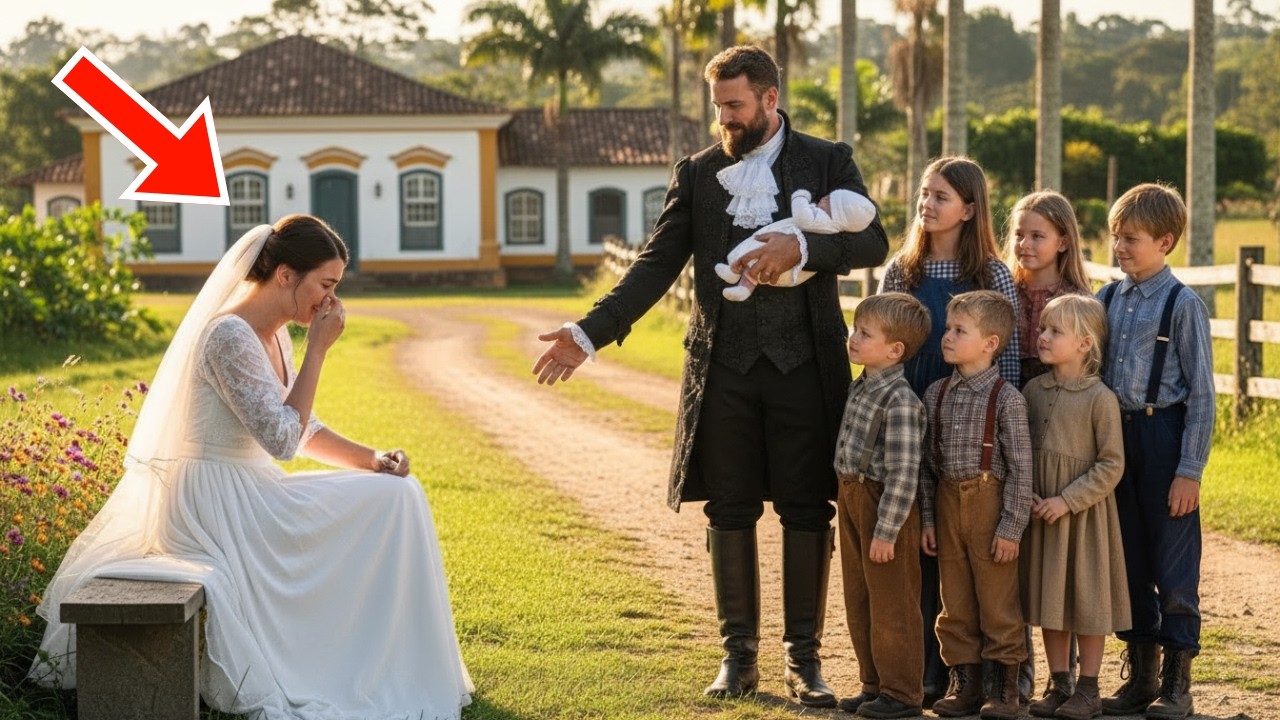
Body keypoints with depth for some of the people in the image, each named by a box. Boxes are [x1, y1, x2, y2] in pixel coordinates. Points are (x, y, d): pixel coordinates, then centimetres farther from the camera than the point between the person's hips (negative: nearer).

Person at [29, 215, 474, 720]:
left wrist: (371, 459, 2)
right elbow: (282, 438, -22)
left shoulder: (274, 336, 11)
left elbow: (301, 430, 17)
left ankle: (400, 671, 9)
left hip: (247, 495, 10)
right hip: (216, 504, -10)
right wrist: (318, 349, -16)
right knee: (388, 503, -12)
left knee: (399, 492, 4)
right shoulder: (230, 336, -20)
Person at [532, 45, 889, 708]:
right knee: (729, 514, 6)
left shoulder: (828, 162, 3)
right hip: (724, 369, 2)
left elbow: (873, 243, -7)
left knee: (807, 512, 2)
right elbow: (656, 265, 3)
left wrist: (801, 248, -22)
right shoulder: (696, 173, 8)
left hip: (804, 365, -2)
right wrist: (591, 332, -8)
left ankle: (803, 656, 11)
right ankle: (738, 654, 17)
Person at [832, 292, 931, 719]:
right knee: (858, 602, 16)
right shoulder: (860, 388, 8)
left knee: (891, 605, 1)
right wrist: (847, 502, 18)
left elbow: (903, 472, -23)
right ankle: (874, 684, 28)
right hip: (852, 498, 9)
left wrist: (886, 531, -23)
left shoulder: (900, 401, -21)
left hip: (886, 505, -9)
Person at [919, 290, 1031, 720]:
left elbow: (1020, 467, -10)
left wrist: (1012, 527, -13)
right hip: (948, 505, 5)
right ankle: (965, 684, 20)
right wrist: (927, 518, 6)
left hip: (990, 504, -5)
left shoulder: (1006, 398, -9)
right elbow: (928, 462, 10)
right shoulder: (936, 394, 6)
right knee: (955, 604, 11)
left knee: (998, 603, 2)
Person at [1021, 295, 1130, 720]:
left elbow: (1111, 465, -12)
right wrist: (1026, 494, -5)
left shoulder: (1100, 398, -12)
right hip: (1040, 511, 5)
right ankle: (1058, 684, 21)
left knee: (1087, 596, 3)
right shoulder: (1033, 391, 3)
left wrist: (1067, 500, -17)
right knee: (1048, 596, 10)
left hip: (1084, 511, -5)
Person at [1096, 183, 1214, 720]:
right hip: (1113, 433, 6)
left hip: (1163, 434, -5)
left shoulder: (1183, 305, -8)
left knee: (1173, 564, 0)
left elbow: (1201, 394, -8)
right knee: (1128, 561, 12)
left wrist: (1189, 470, -12)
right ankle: (1141, 675, 22)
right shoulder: (1107, 300, 7)